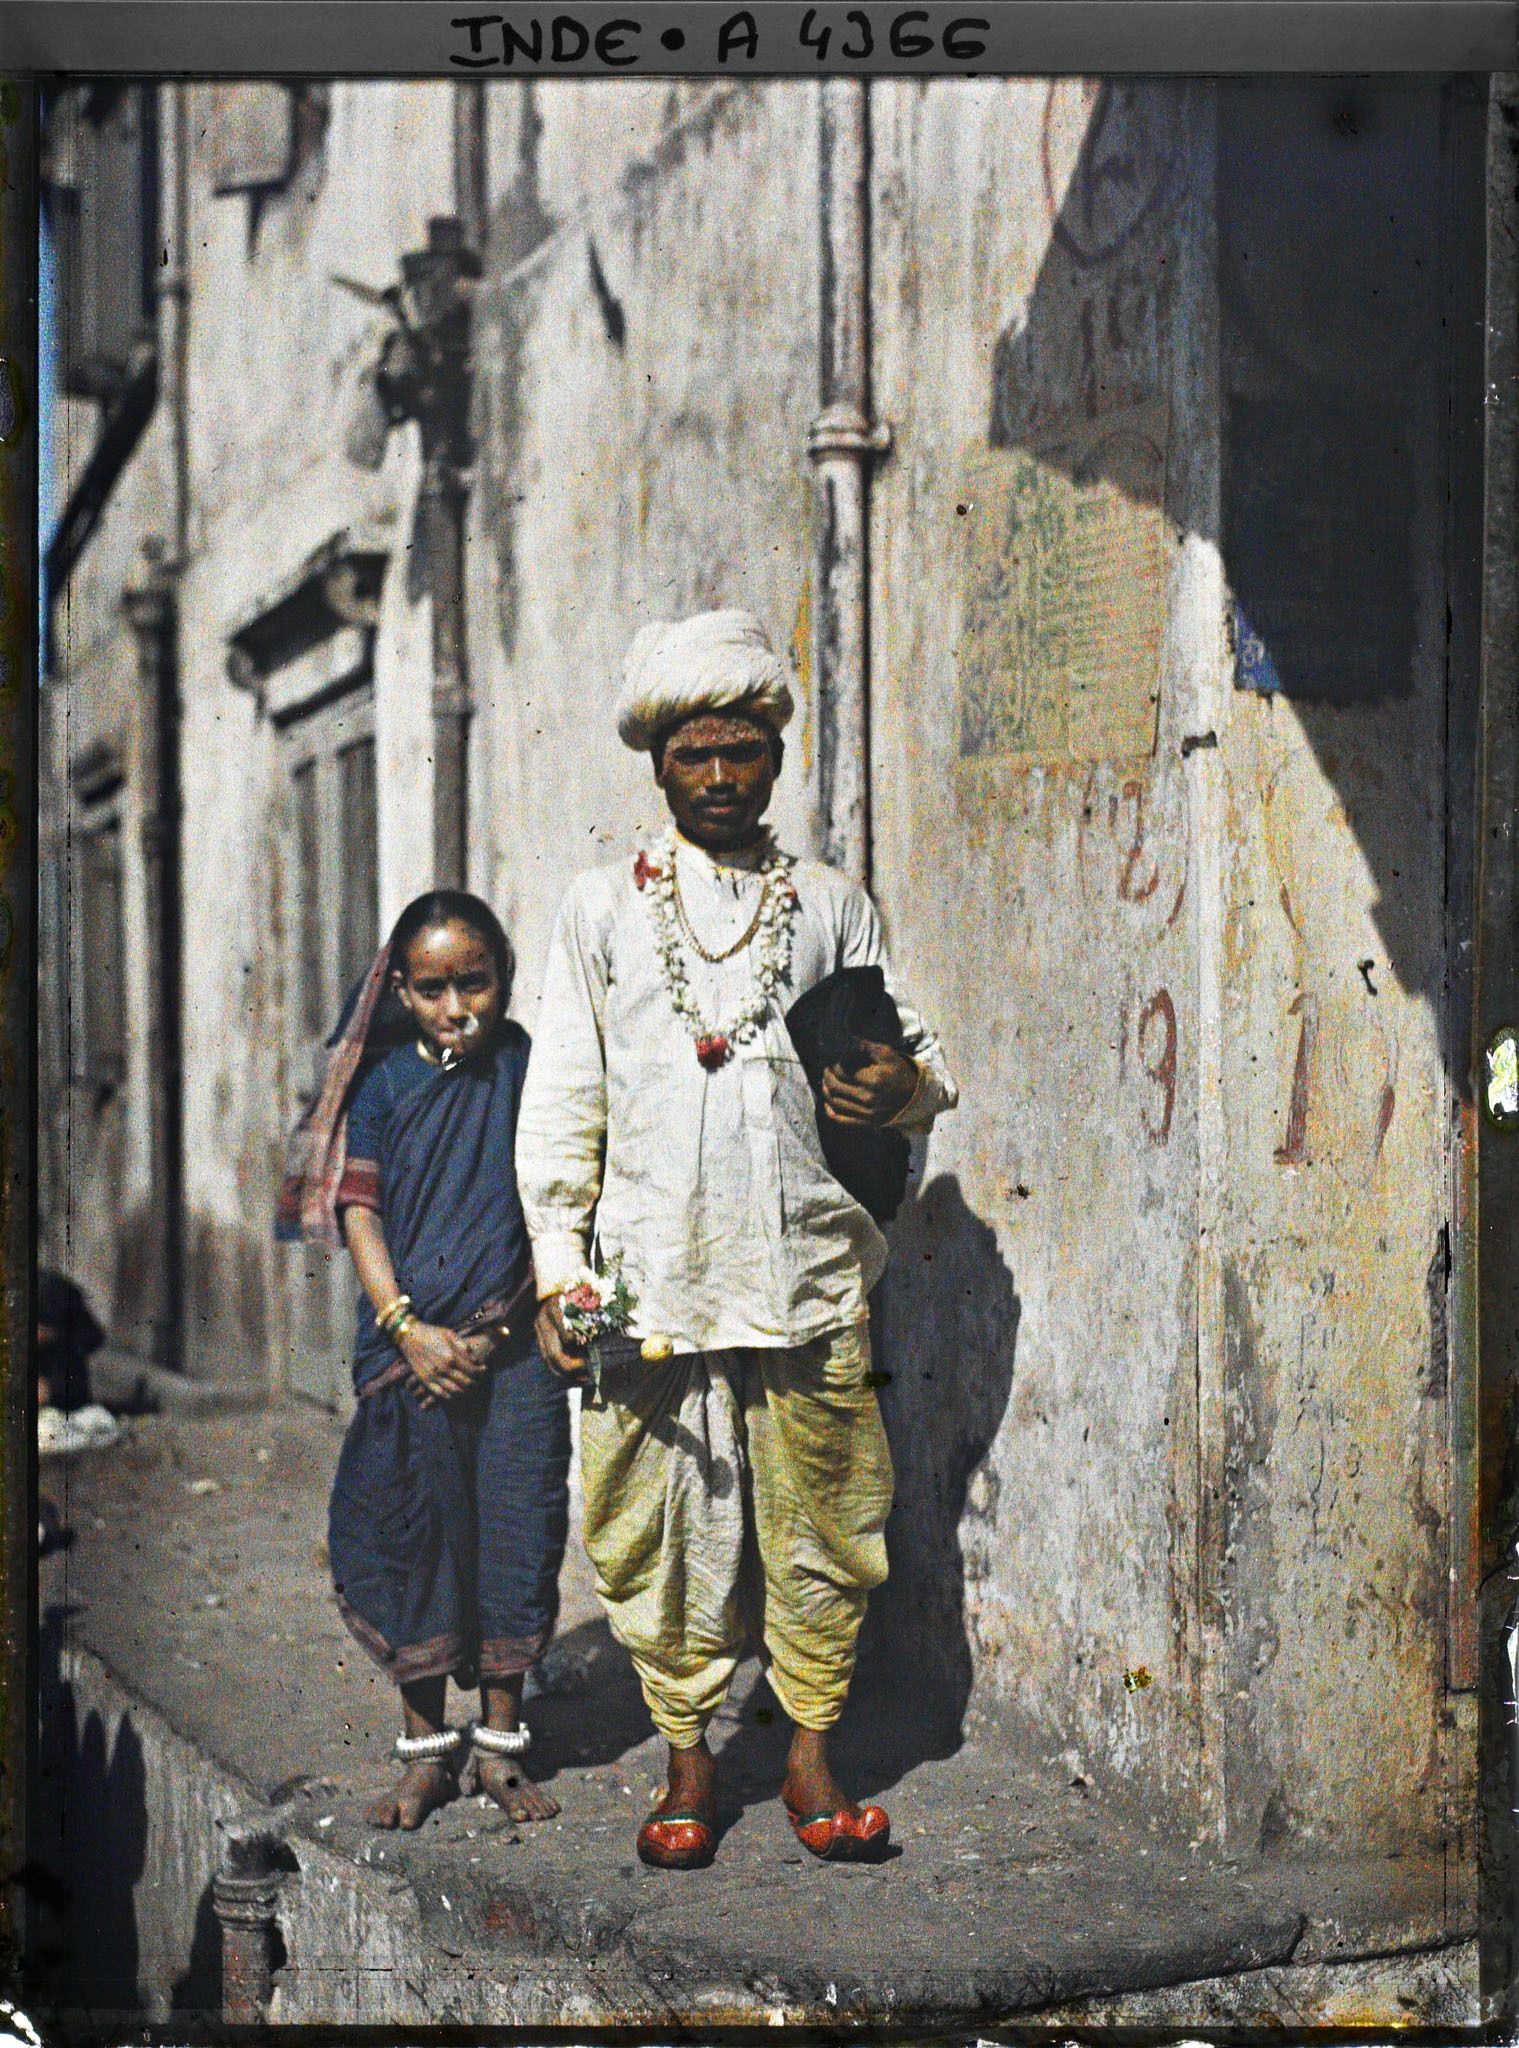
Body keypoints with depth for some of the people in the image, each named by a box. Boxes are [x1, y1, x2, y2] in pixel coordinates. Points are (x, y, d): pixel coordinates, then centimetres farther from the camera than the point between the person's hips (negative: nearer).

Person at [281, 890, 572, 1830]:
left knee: (515, 1534, 3)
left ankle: (502, 1742, 17)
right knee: (411, 1534, 5)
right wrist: (408, 1328, -12)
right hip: (410, 1349, 1)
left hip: (514, 1347, -1)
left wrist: (496, 1329, -7)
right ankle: (425, 1746, 18)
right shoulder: (383, 1081, 2)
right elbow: (359, 1209, -1)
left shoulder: (530, 1071, 0)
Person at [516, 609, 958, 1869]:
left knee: (816, 1522, 4)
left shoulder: (835, 906, 12)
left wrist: (907, 1086, -8)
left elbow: (920, 1055, 17)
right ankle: (689, 1762, 19)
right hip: (651, 1278, 0)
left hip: (807, 1276, 1)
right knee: (663, 1528, 4)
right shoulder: (604, 908, 9)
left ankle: (812, 1755, 19)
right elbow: (563, 1100, 8)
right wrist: (559, 1267, 2)